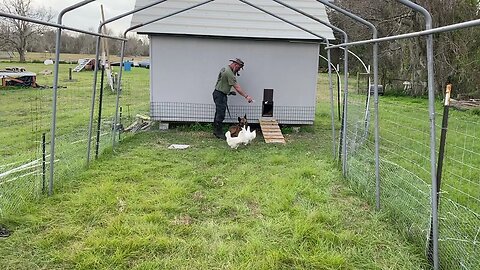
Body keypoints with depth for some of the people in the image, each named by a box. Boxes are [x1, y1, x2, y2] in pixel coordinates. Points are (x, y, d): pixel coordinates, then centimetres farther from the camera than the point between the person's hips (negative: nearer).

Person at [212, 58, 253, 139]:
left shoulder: (225, 69, 11)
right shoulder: (229, 73, -21)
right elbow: (237, 87, -23)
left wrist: (228, 92, 12)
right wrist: (246, 96, -23)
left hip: (219, 94, 11)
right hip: (220, 95, -11)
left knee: (218, 113, 16)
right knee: (221, 114, -8)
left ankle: (216, 131, 24)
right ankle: (219, 133, -4)